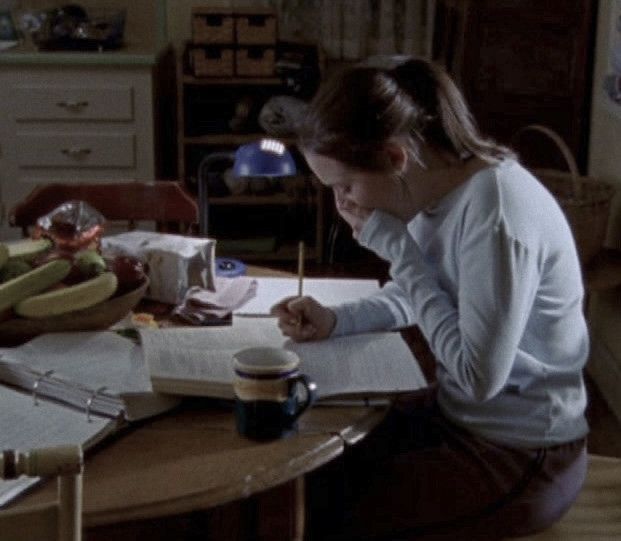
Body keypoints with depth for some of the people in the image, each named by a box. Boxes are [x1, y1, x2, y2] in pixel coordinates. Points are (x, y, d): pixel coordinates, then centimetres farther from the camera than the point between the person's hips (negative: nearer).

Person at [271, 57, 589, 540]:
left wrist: (393, 245, -24)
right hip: (458, 412, 8)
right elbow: (415, 295, 14)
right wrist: (334, 321, -5)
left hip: (520, 455, -8)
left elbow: (478, 375, -28)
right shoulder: (439, 189, -2)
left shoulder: (497, 214, -29)